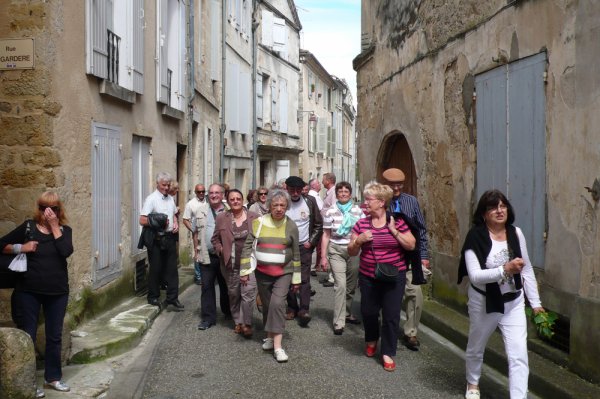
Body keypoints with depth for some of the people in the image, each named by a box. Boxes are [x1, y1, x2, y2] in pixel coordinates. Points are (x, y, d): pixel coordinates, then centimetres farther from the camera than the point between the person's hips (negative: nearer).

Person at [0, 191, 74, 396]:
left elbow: (66, 251, -16)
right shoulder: (28, 227, -1)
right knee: (27, 336, 2)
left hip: (58, 292, 2)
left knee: (54, 336, 11)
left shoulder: (65, 230, 3)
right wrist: (21, 247, -14)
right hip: (28, 291, -2)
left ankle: (53, 377, 26)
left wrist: (54, 226, -13)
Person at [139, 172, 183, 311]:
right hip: (157, 239, -6)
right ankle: (153, 297, 21)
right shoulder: (151, 199, -11)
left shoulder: (170, 198, 10)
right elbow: (142, 220, -16)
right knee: (156, 269, 5)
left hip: (170, 237, 6)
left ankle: (172, 299, 11)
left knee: (172, 269, 5)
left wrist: (176, 224, 5)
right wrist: (158, 223, -21)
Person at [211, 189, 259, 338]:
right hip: (230, 264, 2)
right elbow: (215, 238, 10)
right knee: (233, 294, 10)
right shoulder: (221, 218, 4)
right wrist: (220, 250, -6)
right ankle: (238, 322, 25)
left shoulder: (253, 217, 2)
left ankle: (246, 323, 2)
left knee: (248, 292, -9)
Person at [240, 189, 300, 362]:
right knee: (267, 305, 11)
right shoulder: (259, 222, -3)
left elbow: (296, 253, 4)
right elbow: (248, 246, 0)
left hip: (284, 273, -2)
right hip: (262, 272, 2)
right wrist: (244, 270, -5)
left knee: (278, 304, -16)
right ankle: (270, 336, 32)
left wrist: (296, 278, 6)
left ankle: (277, 346, -13)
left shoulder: (291, 226, -2)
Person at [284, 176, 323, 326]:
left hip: (304, 246, -1)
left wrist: (311, 242, -3)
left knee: (304, 279, -7)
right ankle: (292, 308, 14)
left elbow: (318, 224, 2)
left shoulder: (309, 201, -3)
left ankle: (304, 310, -9)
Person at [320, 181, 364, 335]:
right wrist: (323, 257, 2)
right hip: (336, 250, -2)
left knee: (351, 286, 10)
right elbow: (326, 235, 4)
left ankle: (347, 314, 31)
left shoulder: (358, 211, 5)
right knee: (340, 285, -12)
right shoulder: (330, 212, 1)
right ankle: (338, 322, -8)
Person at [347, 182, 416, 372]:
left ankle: (387, 353, 15)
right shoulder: (361, 224, -1)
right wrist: (358, 240, -16)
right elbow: (351, 252, 4)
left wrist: (393, 230, -15)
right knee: (368, 311, 9)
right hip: (368, 277, 2)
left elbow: (411, 245, -7)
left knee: (391, 315, 0)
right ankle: (372, 340, 40)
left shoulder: (396, 221, -6)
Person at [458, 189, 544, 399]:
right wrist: (505, 269, -37)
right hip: (484, 302, -2)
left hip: (513, 302, 2)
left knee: (519, 355, -7)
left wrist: (535, 302, 4)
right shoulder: (476, 237, -18)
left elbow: (527, 270, 3)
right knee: (476, 348, 21)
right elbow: (475, 276, -26)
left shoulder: (516, 233, -6)